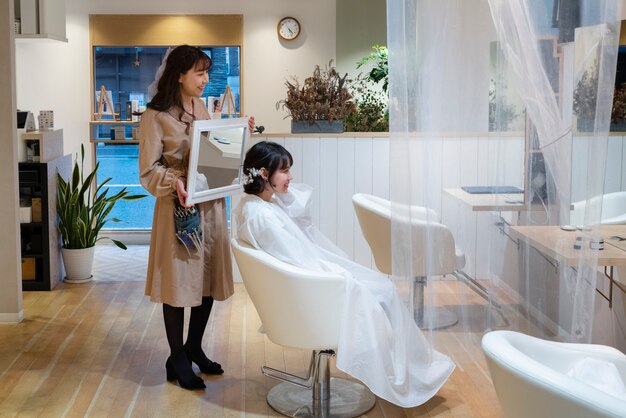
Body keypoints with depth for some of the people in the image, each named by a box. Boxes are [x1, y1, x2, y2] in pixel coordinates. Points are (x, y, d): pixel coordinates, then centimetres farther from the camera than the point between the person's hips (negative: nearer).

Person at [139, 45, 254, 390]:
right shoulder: (156, 115, -10)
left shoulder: (201, 108, 11)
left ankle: (193, 347, 30)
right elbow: (148, 170, -11)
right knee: (179, 281, 1)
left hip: (211, 204, 7)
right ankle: (177, 361, 15)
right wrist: (174, 181, -28)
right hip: (180, 207, -7)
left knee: (210, 277, 12)